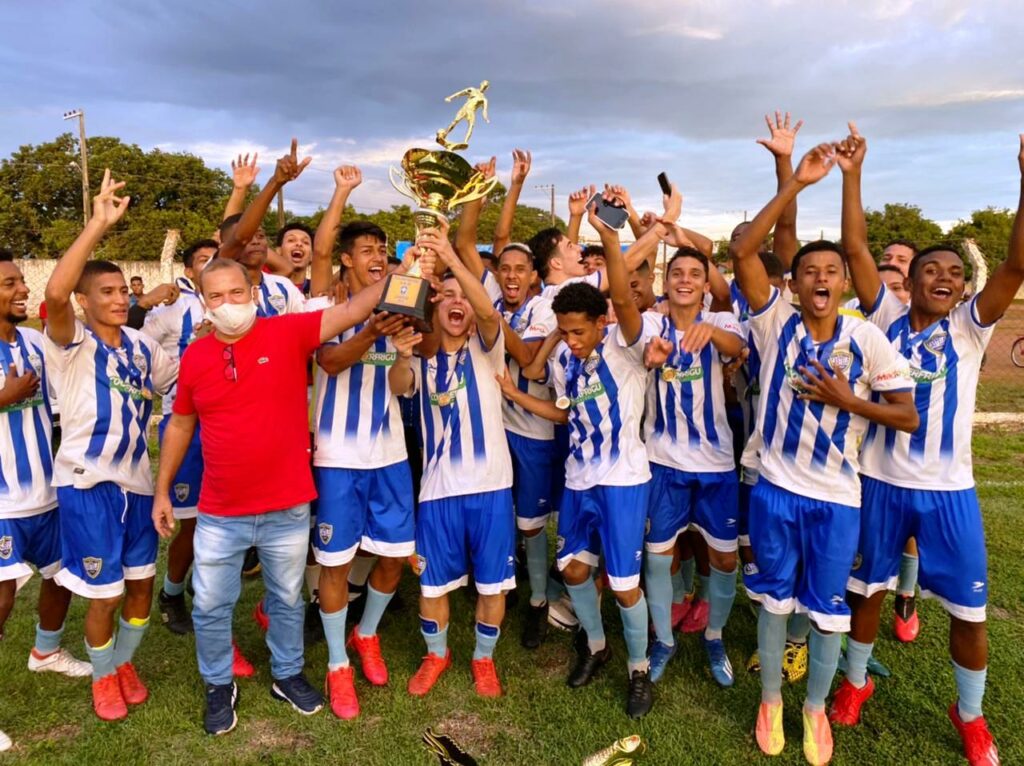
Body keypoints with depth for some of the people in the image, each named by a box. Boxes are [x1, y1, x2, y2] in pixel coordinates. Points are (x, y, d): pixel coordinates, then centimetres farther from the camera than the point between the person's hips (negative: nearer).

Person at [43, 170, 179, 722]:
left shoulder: (141, 344, 6)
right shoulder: (72, 344, -12)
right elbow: (54, 293, -32)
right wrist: (98, 223, -32)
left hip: (136, 479, 5)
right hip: (88, 482, -5)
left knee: (142, 582, 15)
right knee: (104, 594, 5)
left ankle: (124, 662, 40)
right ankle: (102, 676, 32)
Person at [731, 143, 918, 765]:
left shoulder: (867, 340, -7)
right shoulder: (777, 324, -7)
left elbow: (908, 416, -4)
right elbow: (743, 250, -18)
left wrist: (846, 400, -19)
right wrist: (796, 183, -19)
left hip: (837, 499, 0)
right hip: (775, 491, 0)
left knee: (828, 611, 14)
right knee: (775, 601, 16)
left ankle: (815, 708, 38)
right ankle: (771, 701, 37)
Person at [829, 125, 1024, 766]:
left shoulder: (971, 325, -1)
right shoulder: (886, 316, -1)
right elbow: (856, 248, -8)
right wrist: (852, 175, -14)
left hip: (949, 488, 1)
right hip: (881, 481, 0)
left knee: (970, 610, 9)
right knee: (867, 589, 15)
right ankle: (857, 681, 38)